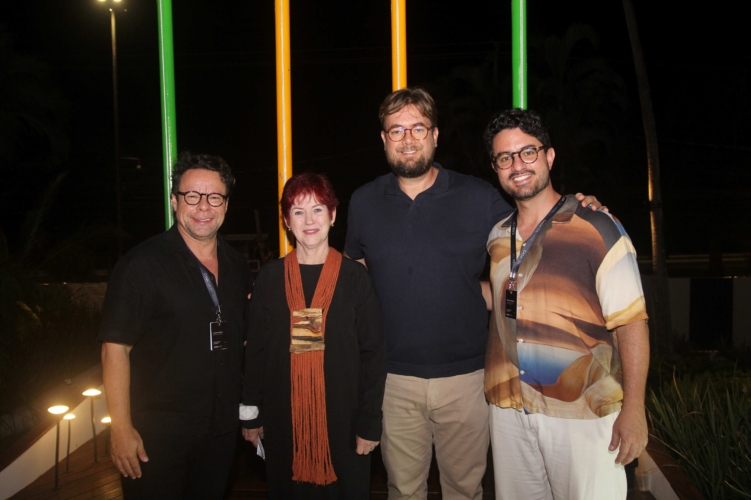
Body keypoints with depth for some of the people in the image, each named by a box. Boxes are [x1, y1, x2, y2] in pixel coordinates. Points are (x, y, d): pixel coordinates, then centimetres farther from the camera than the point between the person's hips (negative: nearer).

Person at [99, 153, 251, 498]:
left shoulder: (237, 267, 5)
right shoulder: (142, 265, -13)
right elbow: (115, 349, -15)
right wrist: (122, 429, -18)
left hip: (221, 431, 6)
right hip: (156, 437, -5)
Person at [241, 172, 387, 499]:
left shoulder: (355, 277, -4)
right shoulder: (269, 278, 1)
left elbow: (373, 354, -3)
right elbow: (256, 350, 5)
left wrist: (369, 422, -6)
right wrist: (250, 413, 4)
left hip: (341, 419, -1)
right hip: (282, 421, 2)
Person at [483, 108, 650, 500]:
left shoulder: (596, 228, -8)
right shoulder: (497, 236, 9)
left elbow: (630, 322, -11)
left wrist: (633, 409, -15)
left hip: (581, 413, -5)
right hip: (508, 411, 5)